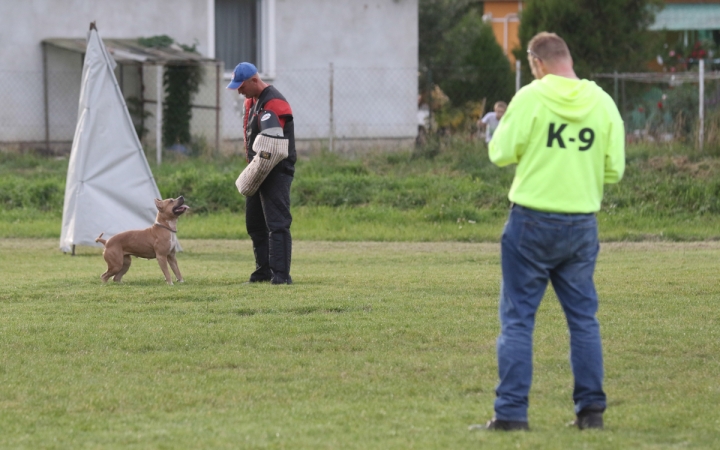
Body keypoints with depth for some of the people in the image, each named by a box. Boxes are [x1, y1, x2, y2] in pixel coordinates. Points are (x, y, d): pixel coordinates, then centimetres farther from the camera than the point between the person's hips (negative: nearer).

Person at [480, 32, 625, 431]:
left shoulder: (530, 98, -10)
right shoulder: (603, 103, 1)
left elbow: (501, 153, -7)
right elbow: (614, 170, 2)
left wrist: (503, 126, 13)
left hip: (532, 221, -4)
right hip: (582, 225, 4)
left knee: (517, 318, 2)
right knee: (583, 317, 13)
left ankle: (511, 411, -1)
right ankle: (591, 409, 13)